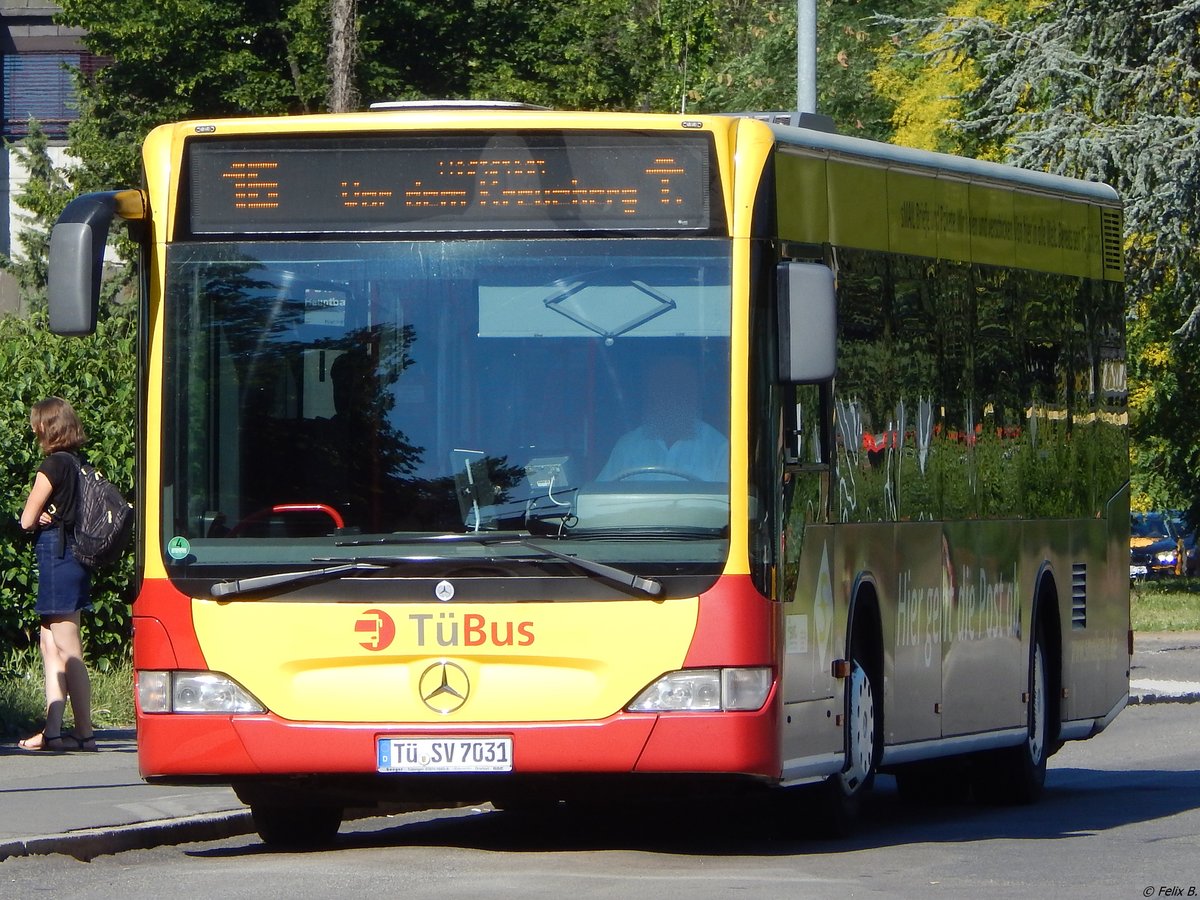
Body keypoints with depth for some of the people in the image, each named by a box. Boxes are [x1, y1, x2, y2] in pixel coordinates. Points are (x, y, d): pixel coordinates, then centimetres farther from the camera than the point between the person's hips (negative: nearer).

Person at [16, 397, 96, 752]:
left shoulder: (53, 465, -14)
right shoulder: (78, 464, 11)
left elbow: (27, 520, -10)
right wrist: (47, 516, -3)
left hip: (55, 554, -9)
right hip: (74, 552, 9)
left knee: (68, 652, -6)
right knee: (50, 645, 12)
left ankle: (84, 733, -4)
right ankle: (53, 730, 11)